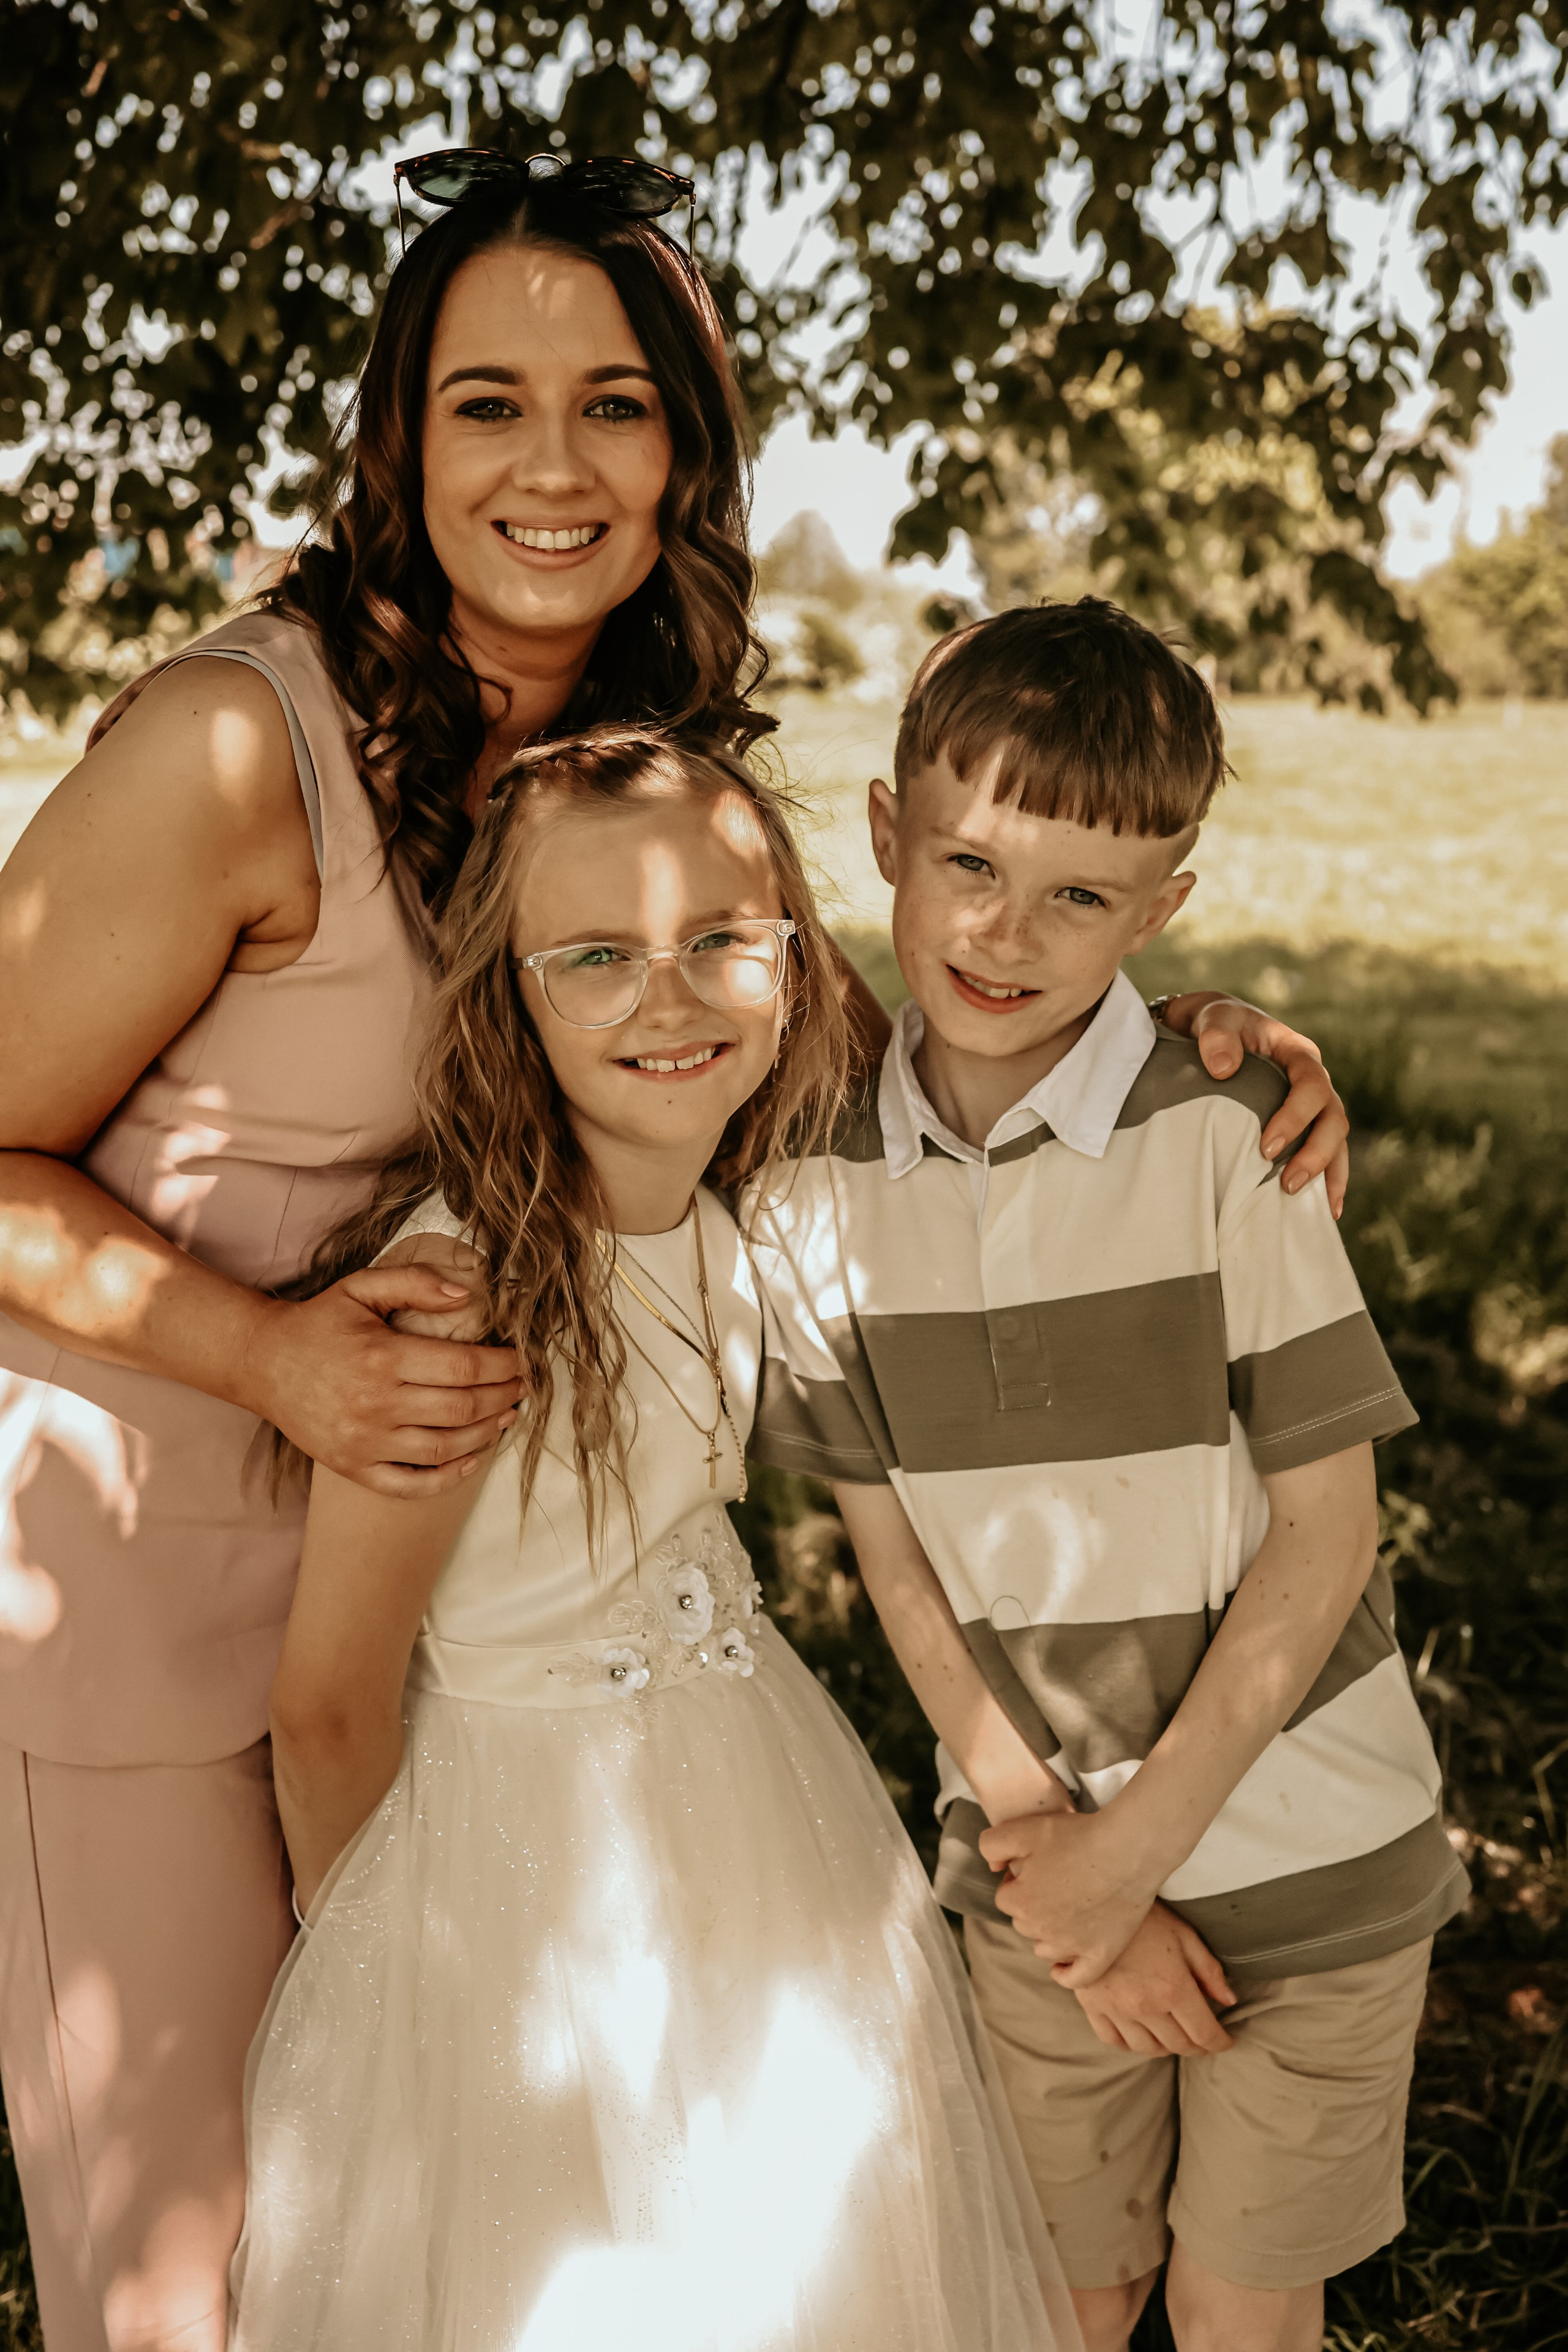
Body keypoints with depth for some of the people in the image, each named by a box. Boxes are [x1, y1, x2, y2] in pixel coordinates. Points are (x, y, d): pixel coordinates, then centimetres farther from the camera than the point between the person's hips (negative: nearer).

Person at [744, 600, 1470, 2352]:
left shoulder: (1229, 1139, -17)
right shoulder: (818, 1189, -7)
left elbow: (1324, 1529, -14)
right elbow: (894, 1551, -2)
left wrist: (1135, 1844, -12)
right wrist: (1043, 1844, -8)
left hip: (1300, 1852, -2)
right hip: (1034, 1851, 3)